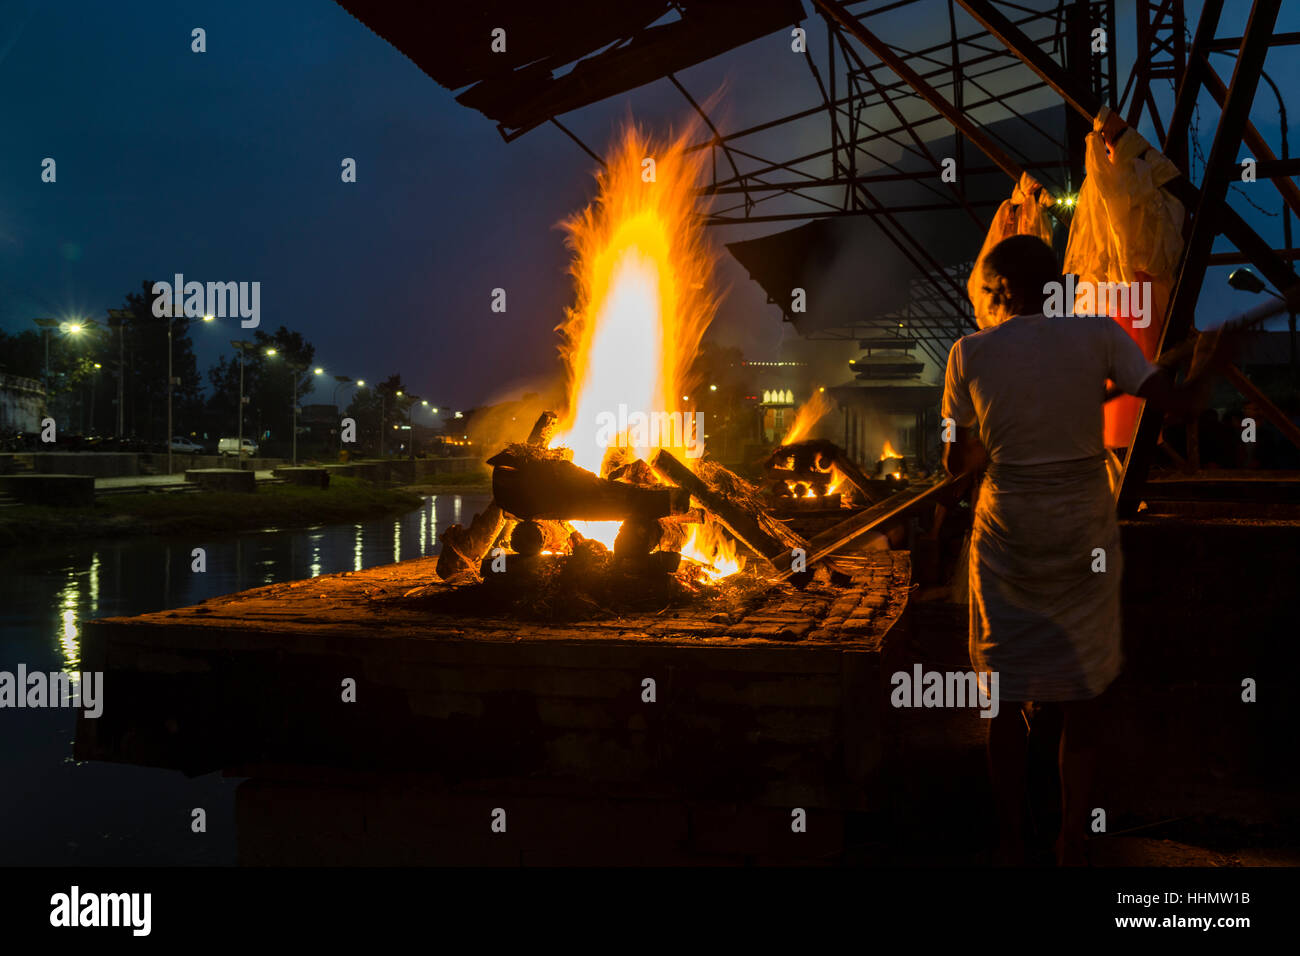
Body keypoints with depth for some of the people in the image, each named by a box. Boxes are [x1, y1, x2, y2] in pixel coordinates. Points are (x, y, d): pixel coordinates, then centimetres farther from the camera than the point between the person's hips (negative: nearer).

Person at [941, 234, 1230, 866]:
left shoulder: (971, 353, -6)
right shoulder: (1096, 334, -5)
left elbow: (955, 462, 0)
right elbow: (1179, 403, -6)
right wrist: (1206, 367, 13)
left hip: (1007, 540, -1)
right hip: (1084, 538, 1)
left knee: (1006, 695, 13)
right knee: (1083, 692, 15)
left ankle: (1011, 843, 19)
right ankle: (1072, 842, 23)